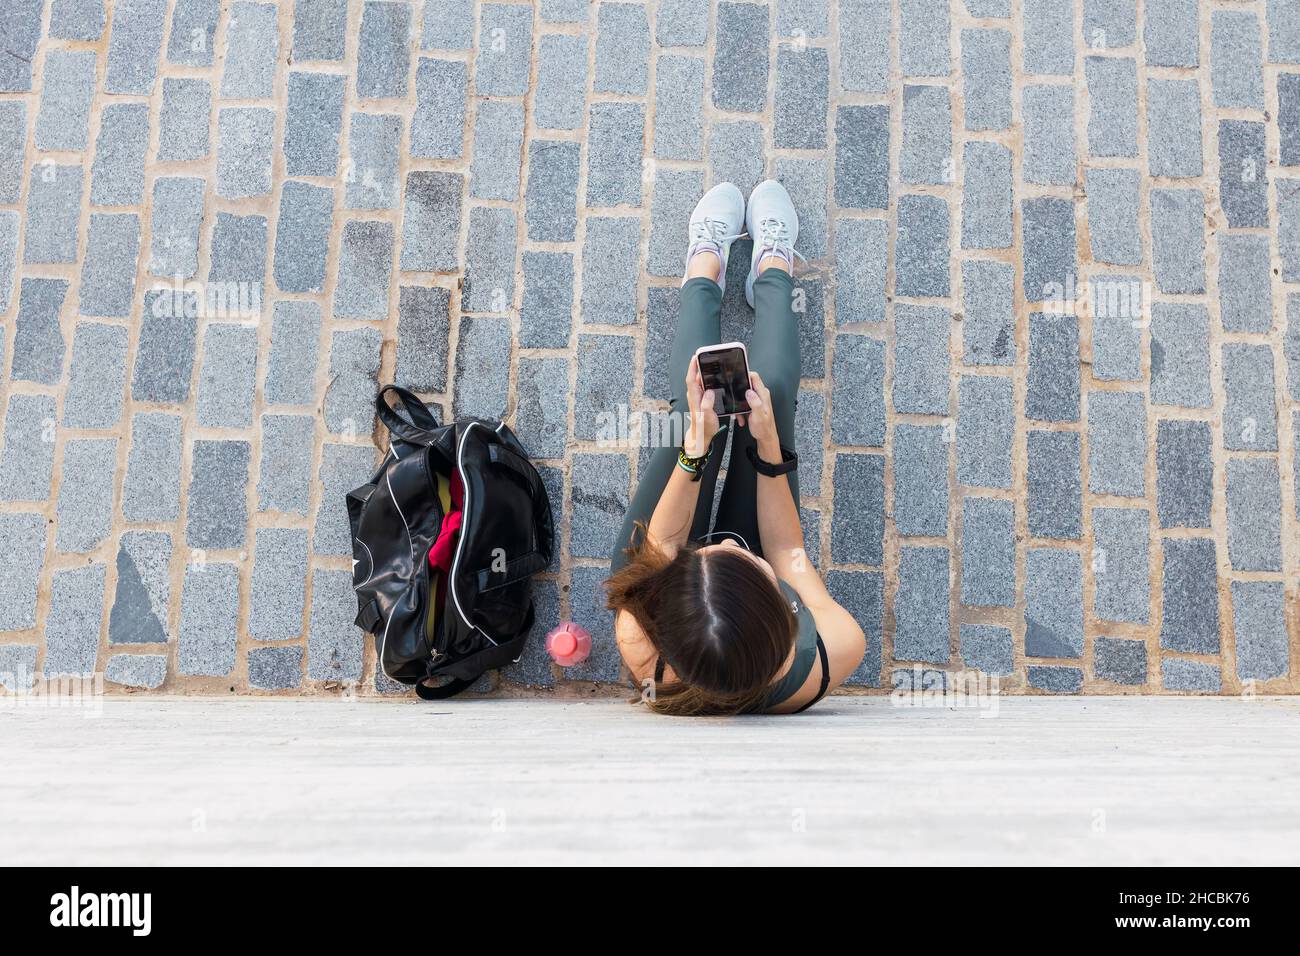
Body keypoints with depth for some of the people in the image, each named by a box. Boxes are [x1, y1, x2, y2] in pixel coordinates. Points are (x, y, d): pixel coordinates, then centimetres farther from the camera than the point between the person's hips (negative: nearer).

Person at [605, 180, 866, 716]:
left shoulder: (644, 650, -47)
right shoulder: (837, 651, -45)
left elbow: (661, 545, -24)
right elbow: (788, 552, -22)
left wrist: (695, 445, -30)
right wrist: (769, 446, -28)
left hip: (658, 589, 0)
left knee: (698, 410, -3)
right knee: (771, 394, -5)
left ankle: (704, 274, 31)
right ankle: (772, 272, 29)